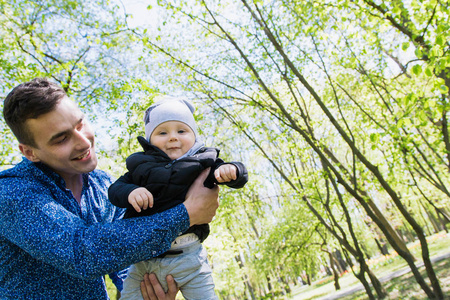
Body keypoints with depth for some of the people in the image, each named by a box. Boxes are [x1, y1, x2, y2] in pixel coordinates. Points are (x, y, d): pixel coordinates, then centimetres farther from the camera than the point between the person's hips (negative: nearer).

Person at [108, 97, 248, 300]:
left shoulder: (202, 163, 2)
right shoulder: (142, 166, 4)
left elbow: (239, 177, 0)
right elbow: (114, 189, 3)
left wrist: (230, 170, -23)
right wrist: (130, 192, -19)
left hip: (187, 257, -1)